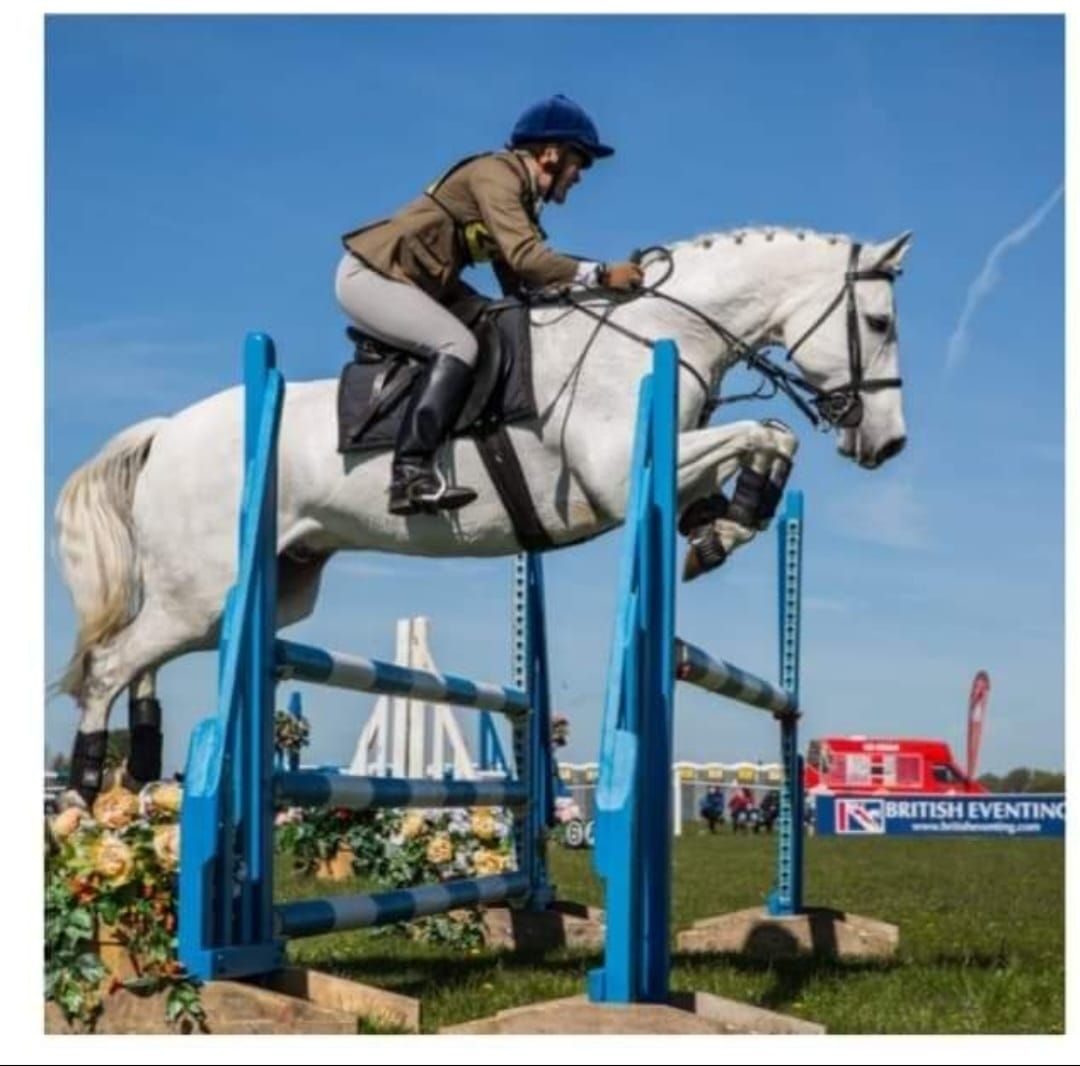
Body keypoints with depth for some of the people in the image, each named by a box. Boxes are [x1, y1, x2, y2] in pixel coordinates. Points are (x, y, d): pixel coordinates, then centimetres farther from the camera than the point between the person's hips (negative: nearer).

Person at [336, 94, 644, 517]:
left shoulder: (521, 195, 13)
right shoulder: (495, 174, -17)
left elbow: (517, 281, 12)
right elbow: (523, 256, -30)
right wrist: (599, 275, -29)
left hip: (417, 280, 11)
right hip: (369, 275, -11)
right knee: (458, 344, -27)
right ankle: (410, 474, -34)